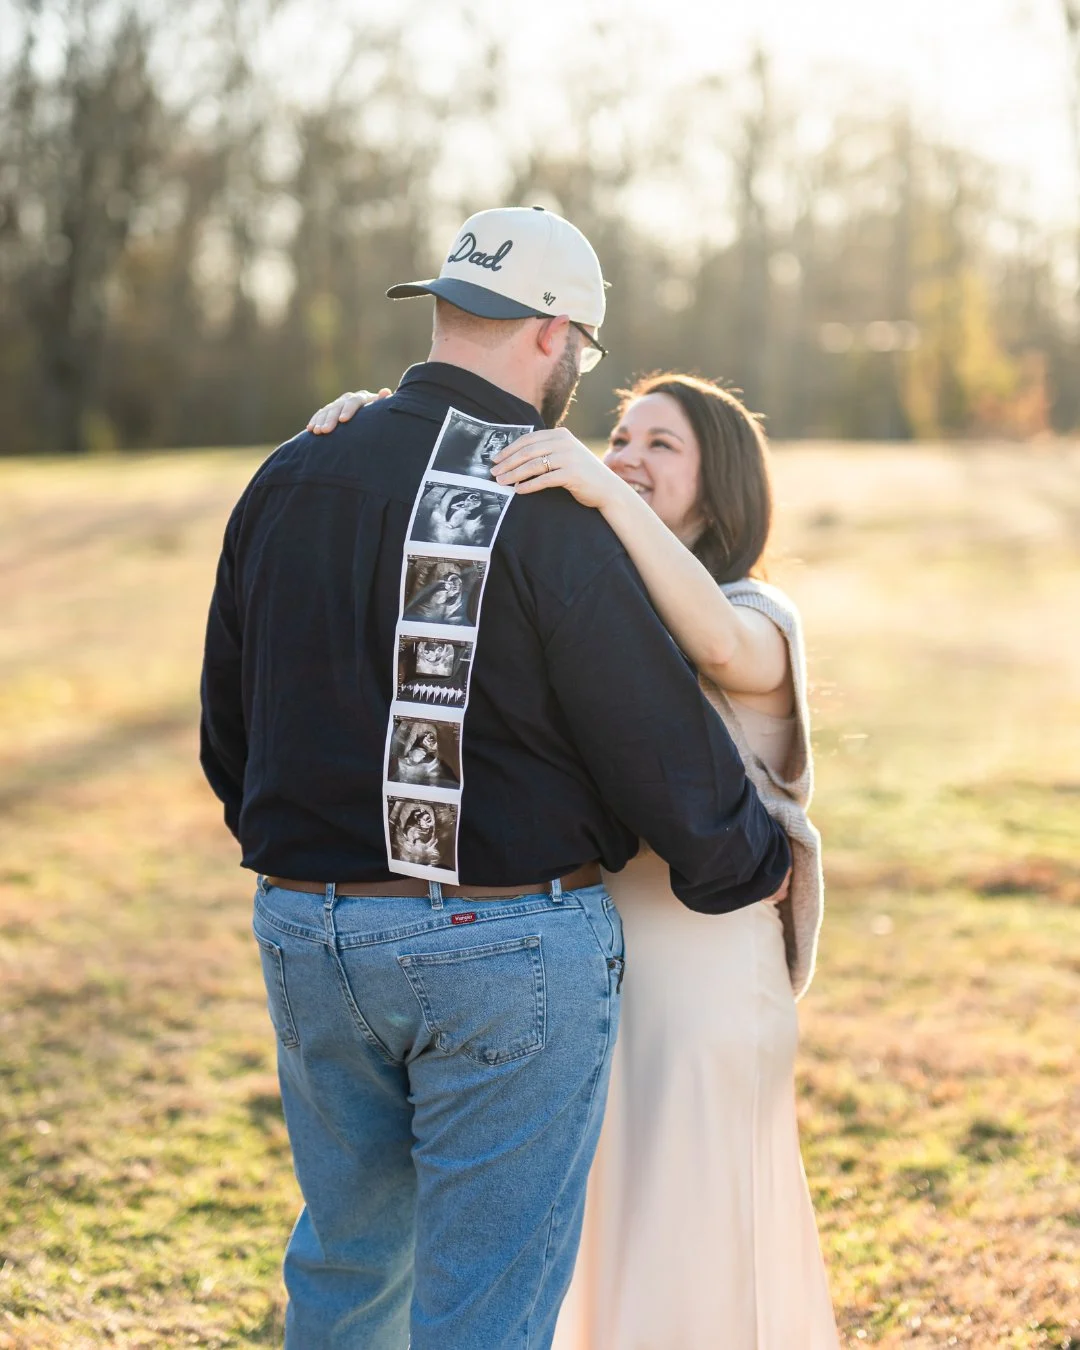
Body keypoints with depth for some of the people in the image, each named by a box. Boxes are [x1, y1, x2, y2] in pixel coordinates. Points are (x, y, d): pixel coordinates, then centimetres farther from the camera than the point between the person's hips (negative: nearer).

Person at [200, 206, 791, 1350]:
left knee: (348, 1253, 24)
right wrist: (759, 864, 7)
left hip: (306, 930, 6)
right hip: (507, 949, -6)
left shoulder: (285, 483, 4)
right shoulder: (546, 516, -16)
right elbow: (662, 744, -12)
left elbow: (227, 732, 13)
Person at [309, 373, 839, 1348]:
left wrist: (605, 492, -41)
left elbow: (718, 643, -31)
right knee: (587, 1256, 18)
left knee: (693, 1265, 3)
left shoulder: (760, 623, -8)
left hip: (699, 979, -5)